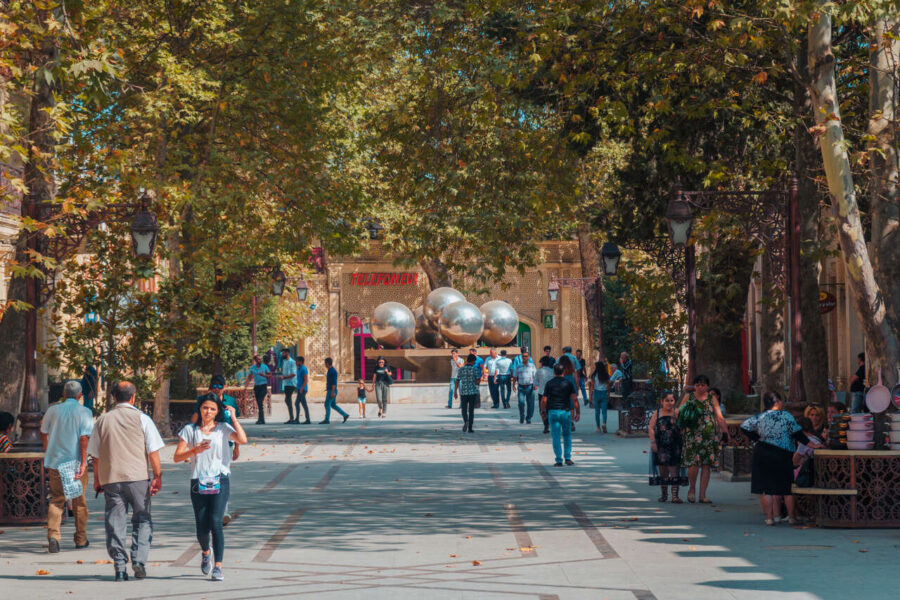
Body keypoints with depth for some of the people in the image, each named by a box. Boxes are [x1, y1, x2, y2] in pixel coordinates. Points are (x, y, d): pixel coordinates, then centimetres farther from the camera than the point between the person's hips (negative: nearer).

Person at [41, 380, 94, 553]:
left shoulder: (53, 410, 4)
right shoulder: (84, 412, -6)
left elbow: (44, 433, 15)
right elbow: (84, 438, -14)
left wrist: (48, 454, 32)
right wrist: (83, 464, -14)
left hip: (55, 461, 2)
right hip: (76, 461, -2)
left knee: (56, 500, 6)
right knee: (79, 501, 11)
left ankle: (53, 535, -14)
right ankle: (81, 539, 19)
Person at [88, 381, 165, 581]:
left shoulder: (103, 420, 8)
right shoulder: (141, 419, 0)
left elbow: (95, 454, 11)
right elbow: (153, 451, -3)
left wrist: (97, 480, 20)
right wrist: (158, 476, 2)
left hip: (110, 478, 2)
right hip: (137, 477, -2)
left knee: (115, 523, 5)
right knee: (142, 520, 8)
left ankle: (120, 567, 2)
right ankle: (139, 559, -7)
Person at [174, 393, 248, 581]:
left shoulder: (223, 429, 7)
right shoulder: (190, 430, 9)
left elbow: (242, 440, -13)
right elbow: (177, 457, 4)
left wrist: (233, 418, -3)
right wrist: (195, 450, -12)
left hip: (220, 481, -1)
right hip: (198, 482, 1)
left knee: (216, 522, -15)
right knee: (202, 528, 2)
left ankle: (218, 567, -14)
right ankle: (205, 553, 35)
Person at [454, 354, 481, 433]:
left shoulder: (461, 369, 1)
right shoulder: (475, 369, -4)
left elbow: (457, 381, 1)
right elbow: (478, 380, -8)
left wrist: (455, 391, 9)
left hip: (463, 392, 1)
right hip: (473, 392, -1)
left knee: (464, 409, 10)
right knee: (471, 410, 6)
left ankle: (465, 421, -18)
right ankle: (470, 427, 4)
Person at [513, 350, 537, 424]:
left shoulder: (532, 366, 8)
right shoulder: (519, 367, 11)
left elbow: (535, 376, 4)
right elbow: (515, 377, 15)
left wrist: (535, 384, -11)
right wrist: (514, 385, 1)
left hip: (529, 387, 0)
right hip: (521, 387, 0)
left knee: (530, 404, -2)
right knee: (521, 402, -13)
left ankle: (528, 419, 11)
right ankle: (522, 417, 7)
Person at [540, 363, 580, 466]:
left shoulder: (549, 383, 0)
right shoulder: (568, 383, 2)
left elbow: (544, 400, -3)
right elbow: (574, 399, -5)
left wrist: (543, 411, 11)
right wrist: (577, 412, 1)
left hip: (553, 412, -1)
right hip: (566, 411, 1)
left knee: (556, 437, 2)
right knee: (567, 435, 16)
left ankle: (559, 460, -2)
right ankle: (568, 458, 10)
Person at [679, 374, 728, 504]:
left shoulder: (712, 399, 11)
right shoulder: (688, 397, 8)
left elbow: (719, 418, 8)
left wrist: (725, 432, -4)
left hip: (709, 437, 2)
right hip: (692, 436, -2)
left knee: (706, 466, 0)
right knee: (693, 464, -13)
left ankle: (702, 495, 5)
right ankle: (691, 489, 13)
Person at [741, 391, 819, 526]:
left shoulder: (759, 418, 3)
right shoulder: (786, 416, -6)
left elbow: (744, 427, 6)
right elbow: (797, 434, -7)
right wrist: (812, 444, 0)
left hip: (762, 453, 2)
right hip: (782, 455, -2)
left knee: (765, 488, 5)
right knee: (787, 488, 10)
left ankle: (769, 517, 3)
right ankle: (791, 517, 16)